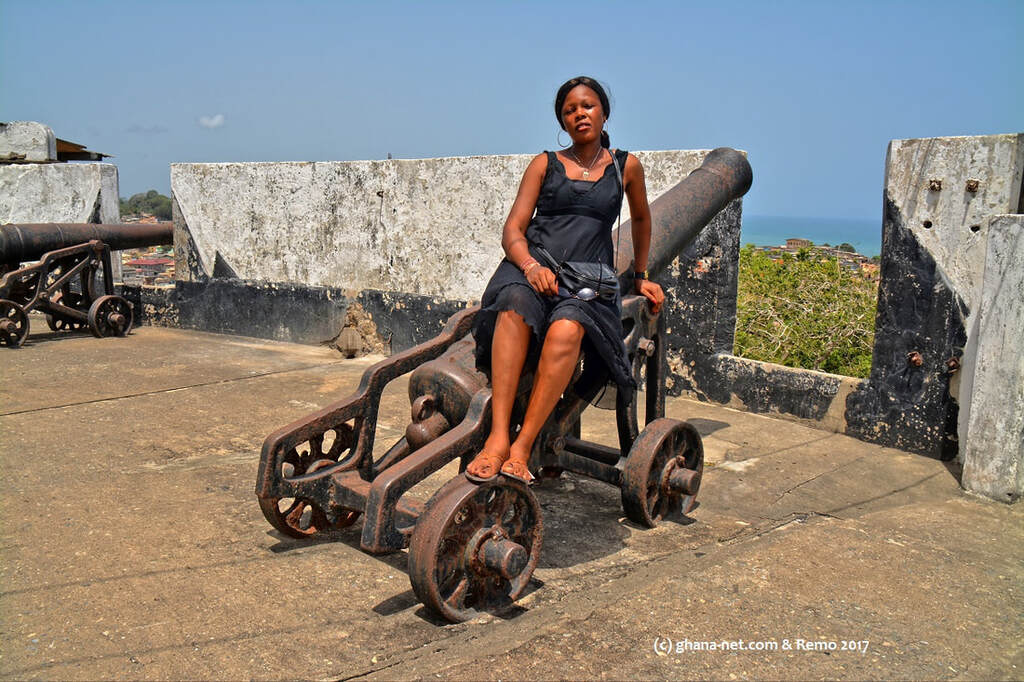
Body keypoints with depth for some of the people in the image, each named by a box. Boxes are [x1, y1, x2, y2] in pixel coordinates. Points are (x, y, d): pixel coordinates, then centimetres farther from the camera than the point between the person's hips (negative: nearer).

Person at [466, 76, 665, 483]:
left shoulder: (626, 166, 17)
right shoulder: (545, 165, 14)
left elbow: (641, 217, 36)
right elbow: (512, 231, 6)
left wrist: (640, 276, 37)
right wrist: (531, 265, -15)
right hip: (531, 268, 0)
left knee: (567, 328, -37)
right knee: (515, 308, -37)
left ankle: (522, 446, -35)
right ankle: (498, 436, -42)